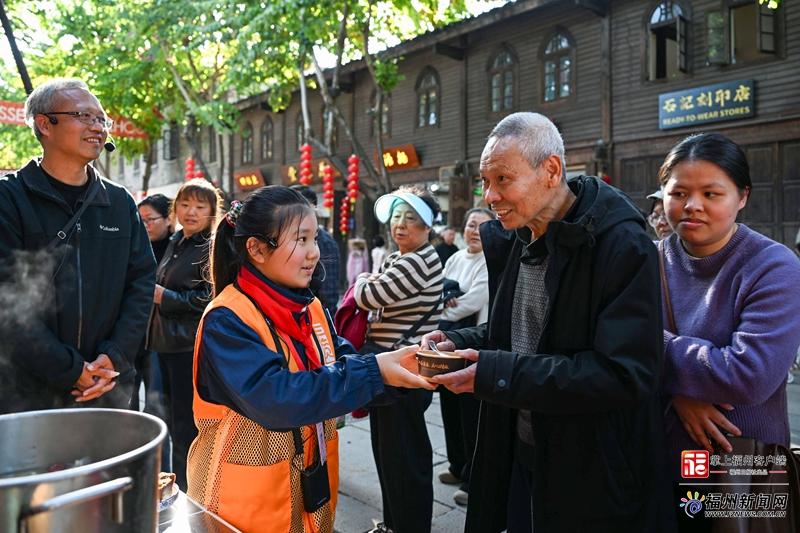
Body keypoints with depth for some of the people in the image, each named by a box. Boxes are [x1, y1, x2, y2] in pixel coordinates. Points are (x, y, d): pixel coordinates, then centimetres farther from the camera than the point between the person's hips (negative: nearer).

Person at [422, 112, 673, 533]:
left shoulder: (624, 248, -21)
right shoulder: (510, 241, 4)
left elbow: (625, 376, -27)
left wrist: (496, 374, -29)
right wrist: (459, 343, -5)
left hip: (595, 480, -7)